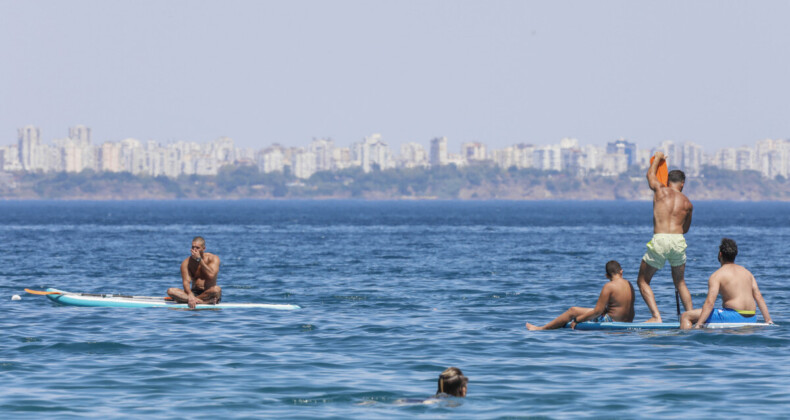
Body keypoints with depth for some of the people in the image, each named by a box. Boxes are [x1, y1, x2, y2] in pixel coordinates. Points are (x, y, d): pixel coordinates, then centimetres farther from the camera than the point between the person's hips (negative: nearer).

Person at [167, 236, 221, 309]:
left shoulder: (213, 258, -5)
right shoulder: (186, 262, -1)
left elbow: (211, 275, -23)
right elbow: (186, 282, -13)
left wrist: (199, 259, -21)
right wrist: (190, 295, -34)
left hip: (208, 293, -3)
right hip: (194, 292, 3)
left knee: (217, 289, -38)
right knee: (171, 291, -24)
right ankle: (207, 301, -37)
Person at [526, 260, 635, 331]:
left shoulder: (609, 286, -17)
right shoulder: (629, 284, 7)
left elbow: (598, 311, -19)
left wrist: (577, 320, -11)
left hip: (611, 320, -8)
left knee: (573, 311, 4)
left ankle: (542, 329, 13)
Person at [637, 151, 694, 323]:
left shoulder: (660, 191, 4)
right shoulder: (687, 204, 10)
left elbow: (651, 174, 26)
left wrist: (658, 158, 43)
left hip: (660, 240, -3)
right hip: (679, 241, 3)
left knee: (643, 281, 10)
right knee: (680, 283, 23)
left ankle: (656, 316, -5)